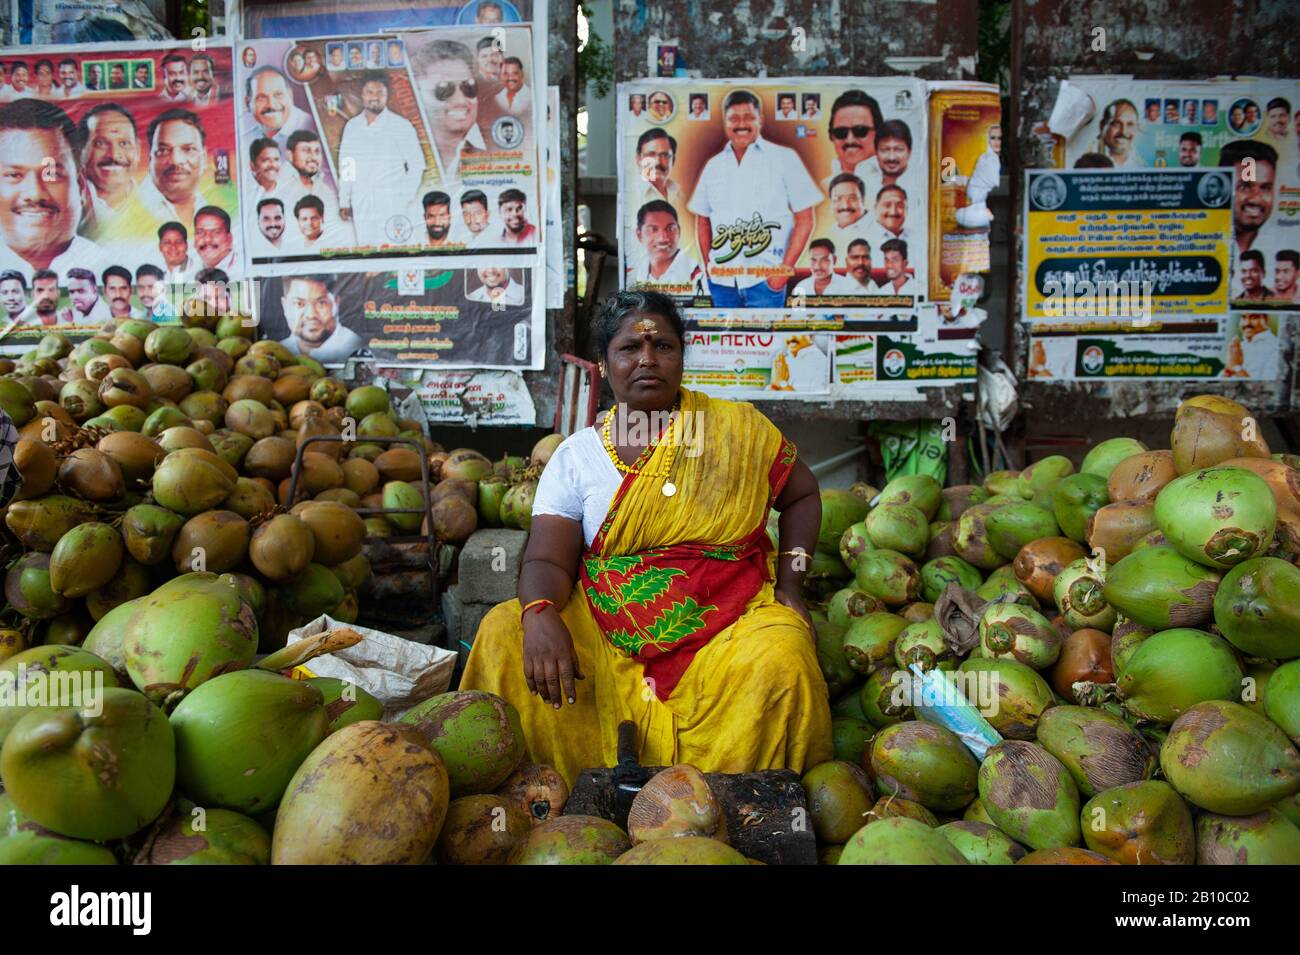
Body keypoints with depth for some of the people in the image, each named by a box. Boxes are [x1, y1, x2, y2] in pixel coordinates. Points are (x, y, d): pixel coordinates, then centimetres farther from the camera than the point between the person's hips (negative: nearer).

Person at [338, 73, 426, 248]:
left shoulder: (402, 126, 1)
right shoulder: (352, 126, 12)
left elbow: (417, 164, 4)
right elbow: (345, 166, 17)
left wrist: (407, 197, -3)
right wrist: (344, 202, 12)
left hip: (393, 208, -3)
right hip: (361, 207, 4)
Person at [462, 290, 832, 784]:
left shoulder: (737, 428, 3)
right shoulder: (575, 456, 4)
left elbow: (802, 495, 15)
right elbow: (547, 560, -4)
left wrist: (789, 585, 2)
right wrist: (540, 614, -27)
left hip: (731, 623, -1)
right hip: (606, 630, 2)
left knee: (778, 664, -31)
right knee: (504, 634, -19)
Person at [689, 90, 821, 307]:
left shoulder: (784, 159, 2)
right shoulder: (714, 166, 13)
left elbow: (804, 219, 0)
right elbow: (703, 220, 19)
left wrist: (785, 268, -8)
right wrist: (707, 264, 6)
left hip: (765, 279, -3)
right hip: (721, 280, 4)